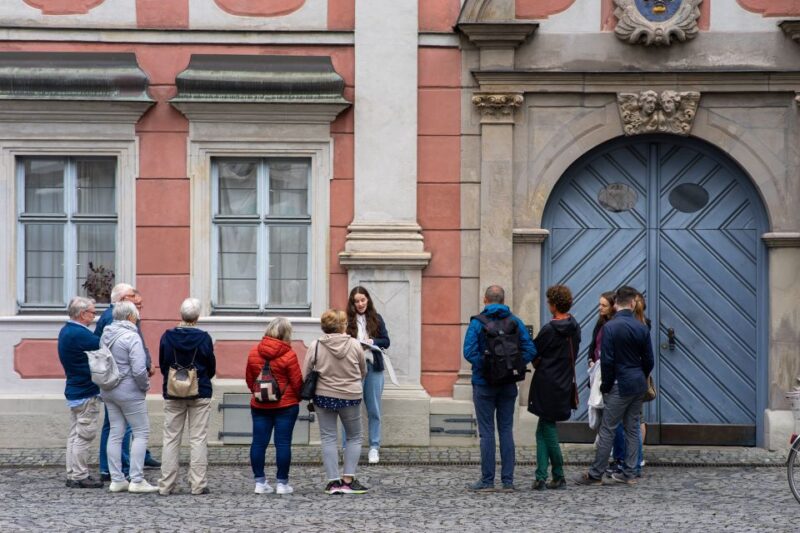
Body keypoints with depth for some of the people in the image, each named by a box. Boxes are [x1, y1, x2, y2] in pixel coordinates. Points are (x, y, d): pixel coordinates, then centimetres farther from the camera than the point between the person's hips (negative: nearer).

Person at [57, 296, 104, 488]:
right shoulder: (80, 334, -22)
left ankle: (73, 474, 19)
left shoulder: (66, 331, 10)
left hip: (74, 391, 10)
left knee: (75, 434, 14)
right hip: (86, 393, -10)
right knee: (84, 435, -4)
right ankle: (79, 477, -1)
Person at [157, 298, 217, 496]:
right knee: (198, 439, 3)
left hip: (173, 394, 2)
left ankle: (166, 485, 5)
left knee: (171, 439, 7)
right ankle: (198, 484, 0)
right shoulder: (204, 338, -9)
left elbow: (162, 366, 3)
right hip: (200, 394, -2)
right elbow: (212, 368, -1)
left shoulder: (167, 337, -5)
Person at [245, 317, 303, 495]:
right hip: (285, 406, -4)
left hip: (259, 406, 4)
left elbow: (249, 379, 11)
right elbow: (297, 382, -7)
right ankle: (282, 483, 1)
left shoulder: (254, 352, 2)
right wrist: (298, 397, 12)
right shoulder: (288, 355, -11)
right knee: (283, 443, 0)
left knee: (259, 442, 6)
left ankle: (260, 482, 6)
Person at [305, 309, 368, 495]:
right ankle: (348, 480, 6)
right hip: (351, 397, 0)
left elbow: (306, 375, -4)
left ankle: (333, 481, 4)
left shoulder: (316, 346, -8)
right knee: (354, 437, 14)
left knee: (328, 438, 9)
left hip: (323, 396, 0)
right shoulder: (354, 345, -7)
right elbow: (363, 372, 7)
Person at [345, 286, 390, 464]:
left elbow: (386, 341, 6)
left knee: (374, 410, 6)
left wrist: (372, 342, -13)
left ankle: (374, 448, 13)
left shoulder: (376, 319, 7)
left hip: (373, 367, 2)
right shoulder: (347, 320, 1)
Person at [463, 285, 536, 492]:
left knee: (487, 432, 1)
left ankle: (487, 481, 2)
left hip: (484, 384, -3)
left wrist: (485, 367, -12)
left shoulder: (477, 322, -7)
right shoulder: (514, 322, 2)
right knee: (506, 430, 9)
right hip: (508, 385, 3)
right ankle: (508, 480, 8)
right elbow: (530, 350, -6)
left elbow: (469, 352, -19)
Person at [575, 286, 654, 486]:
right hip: (639, 385, 5)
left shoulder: (610, 327, -13)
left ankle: (595, 474, -1)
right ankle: (629, 473, 13)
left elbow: (607, 360, -14)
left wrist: (606, 385, -4)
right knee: (632, 428, 12)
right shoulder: (642, 328, 2)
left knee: (607, 430, -2)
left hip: (620, 386, -5)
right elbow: (648, 360, 7)